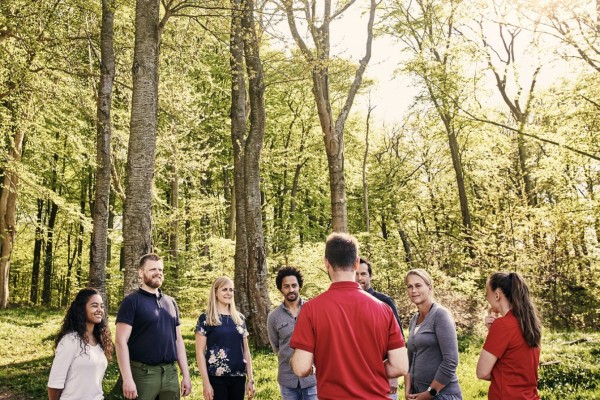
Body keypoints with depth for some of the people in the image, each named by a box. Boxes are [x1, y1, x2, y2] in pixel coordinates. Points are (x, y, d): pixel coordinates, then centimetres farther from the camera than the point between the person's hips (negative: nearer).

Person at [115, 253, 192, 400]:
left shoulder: (171, 302, 13)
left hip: (170, 373, 5)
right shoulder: (132, 301, -5)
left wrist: (186, 375, 9)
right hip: (143, 373, -5)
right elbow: (121, 341, -12)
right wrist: (127, 379, -19)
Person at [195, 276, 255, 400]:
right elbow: (200, 352, -6)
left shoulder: (239, 318, 10)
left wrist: (250, 379, 8)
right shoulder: (206, 319, -4)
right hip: (216, 378, -4)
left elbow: (246, 350, 12)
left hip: (238, 378, 4)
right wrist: (206, 383, -12)